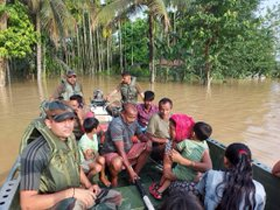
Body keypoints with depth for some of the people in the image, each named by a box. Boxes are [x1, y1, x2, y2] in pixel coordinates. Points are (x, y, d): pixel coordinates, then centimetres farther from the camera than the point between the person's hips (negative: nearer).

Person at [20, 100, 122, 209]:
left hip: (75, 196, 7)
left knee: (115, 197, 6)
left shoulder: (70, 140, -4)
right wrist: (71, 192, -33)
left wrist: (89, 186, 0)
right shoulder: (36, 151, -27)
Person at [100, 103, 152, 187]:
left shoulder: (134, 122, -7)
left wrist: (147, 140, -17)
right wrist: (130, 169, -31)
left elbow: (141, 135, 8)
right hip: (112, 152, -7)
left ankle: (135, 174, 4)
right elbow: (120, 150, -31)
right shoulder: (116, 124, -29)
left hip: (128, 150, 8)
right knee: (117, 163, -40)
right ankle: (114, 177, -3)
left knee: (148, 147, -4)